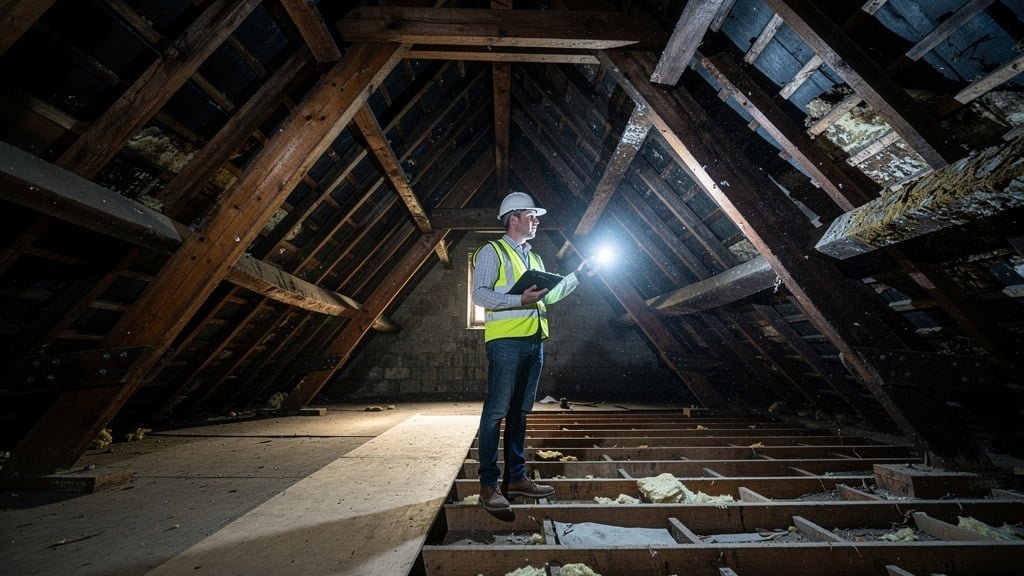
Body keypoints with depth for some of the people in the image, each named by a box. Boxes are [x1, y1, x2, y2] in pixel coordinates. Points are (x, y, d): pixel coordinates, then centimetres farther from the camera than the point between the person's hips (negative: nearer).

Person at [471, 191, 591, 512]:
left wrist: (578, 274, 21)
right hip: (505, 341, -7)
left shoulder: (535, 259, 23)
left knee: (520, 411, 12)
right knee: (496, 411, -4)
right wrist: (519, 300, -19)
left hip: (534, 342, 8)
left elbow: (549, 296, 24)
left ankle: (516, 477, 21)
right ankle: (488, 484, 6)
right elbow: (479, 294, -10)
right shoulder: (492, 251, 0)